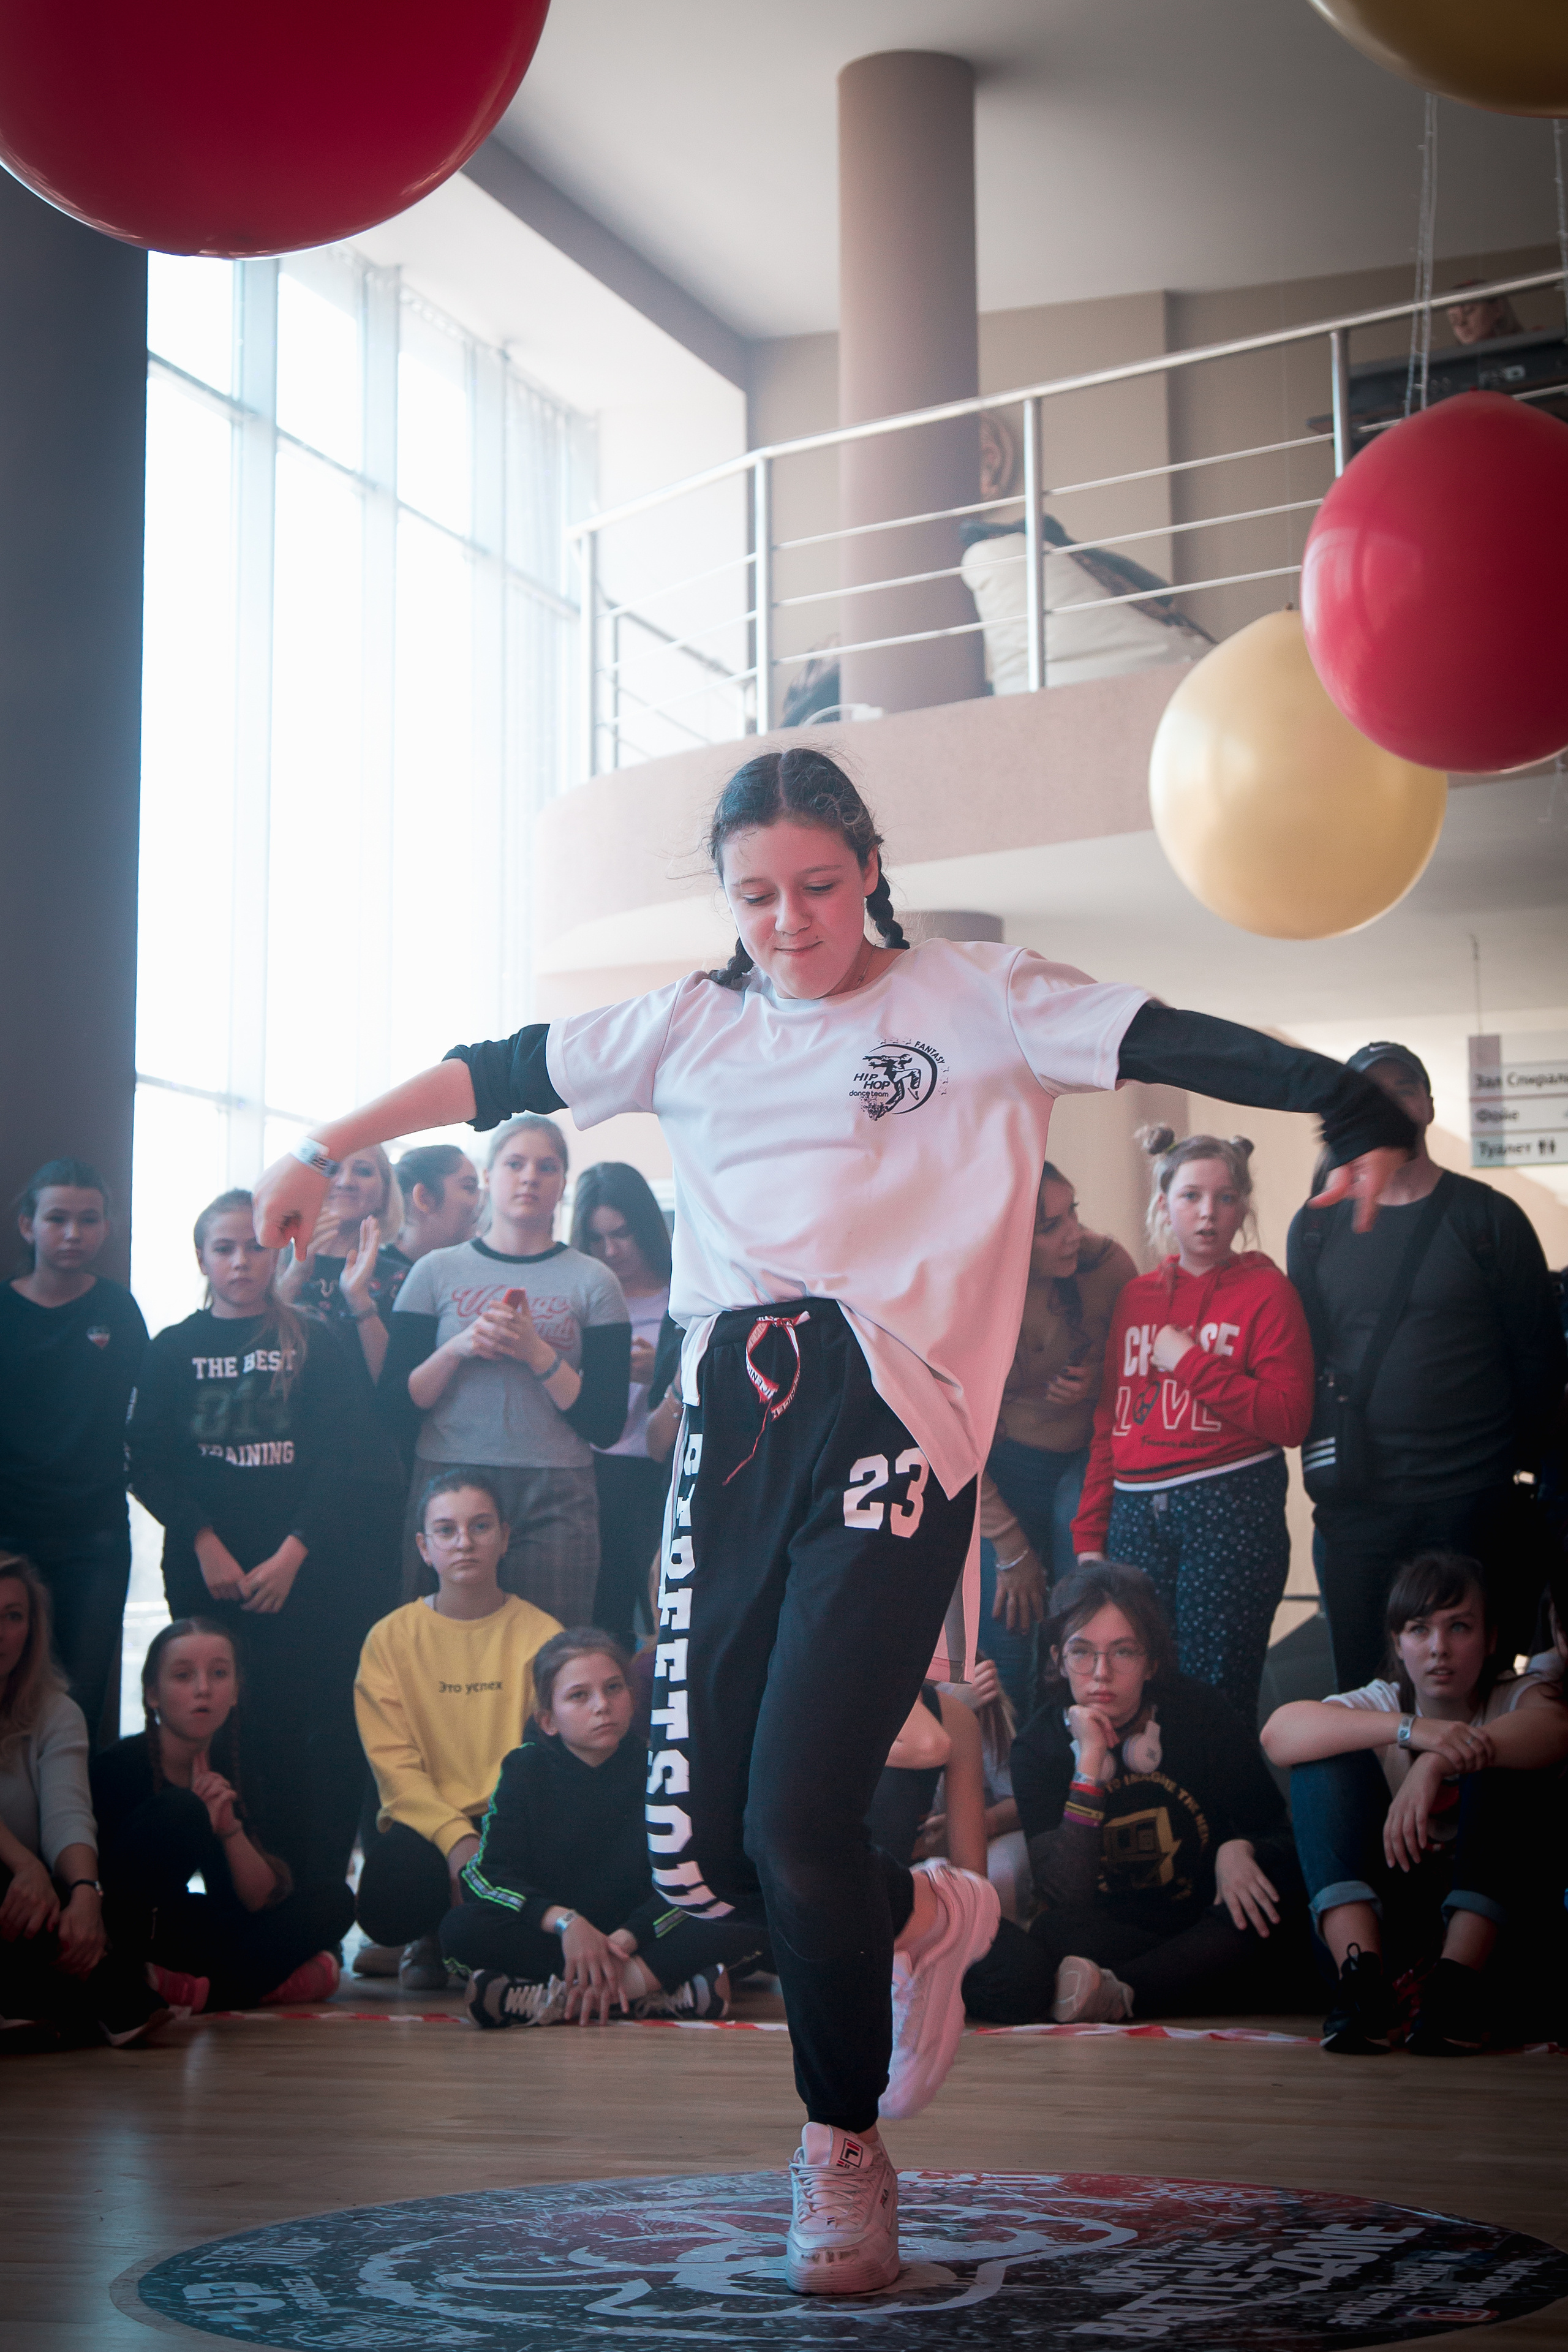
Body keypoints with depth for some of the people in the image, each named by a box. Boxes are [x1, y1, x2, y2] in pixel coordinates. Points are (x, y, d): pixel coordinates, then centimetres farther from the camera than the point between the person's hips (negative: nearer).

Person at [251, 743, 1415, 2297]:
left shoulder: (971, 1001, 7)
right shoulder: (696, 1027, 19)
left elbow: (1160, 1040, -3)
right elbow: (508, 1072, 23)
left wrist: (1354, 1108, -16)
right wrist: (329, 1149, 18)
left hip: (888, 1424, -5)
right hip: (733, 1426, 5)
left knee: (798, 1827, -13)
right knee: (697, 1850, 2)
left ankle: (843, 2146, 12)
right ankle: (921, 1917, 35)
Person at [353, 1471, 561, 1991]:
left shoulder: (542, 1636, 4)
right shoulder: (391, 1638, 4)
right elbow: (394, 1766, -5)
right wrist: (455, 1835, -23)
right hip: (421, 1820, -1)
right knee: (390, 1902, -34)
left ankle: (435, 1943, 0)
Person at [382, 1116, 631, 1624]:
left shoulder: (592, 1282, 6)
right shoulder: (437, 1272, 9)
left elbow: (607, 1426, 1)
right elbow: (395, 1400, 5)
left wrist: (537, 1353, -11)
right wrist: (460, 1348, -10)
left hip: (554, 1500, -1)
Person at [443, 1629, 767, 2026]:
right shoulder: (525, 1768, 0)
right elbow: (486, 1875, -11)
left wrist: (624, 1940, -26)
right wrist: (564, 1920, -28)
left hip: (640, 1932, 0)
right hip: (547, 1935, 0)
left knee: (747, 1932, -26)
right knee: (462, 1929, -29)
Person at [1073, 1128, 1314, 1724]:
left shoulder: (1265, 1290, 0)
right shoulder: (1135, 1297, 14)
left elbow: (1290, 1420, -9)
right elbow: (1107, 1424, 14)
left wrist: (1190, 1362, -11)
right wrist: (1090, 1536, 10)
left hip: (1234, 1511, -5)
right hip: (1136, 1513, 5)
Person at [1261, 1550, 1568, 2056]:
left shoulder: (1516, 1697, 2)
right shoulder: (1380, 1704, 4)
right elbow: (1278, 1733, -19)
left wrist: (1434, 1765, -41)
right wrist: (1409, 1729, -33)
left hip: (1489, 1910, -1)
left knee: (1495, 1765, -22)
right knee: (1330, 1757, -15)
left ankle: (1458, 1977, -35)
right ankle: (1360, 1971, -33)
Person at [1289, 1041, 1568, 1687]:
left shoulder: (1488, 1216, 1)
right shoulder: (1316, 1227, 8)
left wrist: (1515, 1462, -1)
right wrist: (1317, 1456, 0)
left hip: (1475, 1505, -2)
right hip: (1357, 1505, 2)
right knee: (1362, 1690, 6)